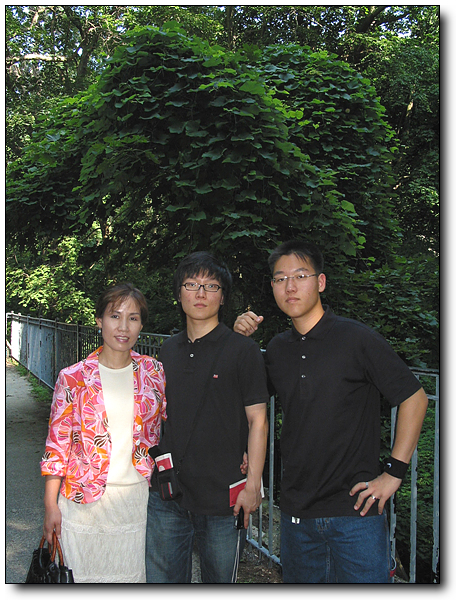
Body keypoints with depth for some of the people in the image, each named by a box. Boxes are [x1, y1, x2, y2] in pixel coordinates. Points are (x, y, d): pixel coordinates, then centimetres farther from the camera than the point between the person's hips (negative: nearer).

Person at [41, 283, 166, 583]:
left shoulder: (154, 372, 0)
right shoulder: (73, 378, -6)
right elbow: (57, 444, -2)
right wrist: (51, 506, -1)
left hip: (139, 498, 2)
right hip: (85, 502, -1)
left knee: (133, 576, 13)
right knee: (88, 576, 10)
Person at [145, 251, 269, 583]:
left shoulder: (243, 349, -8)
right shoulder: (170, 348, 8)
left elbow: (257, 420, -8)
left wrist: (253, 485, -11)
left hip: (223, 497, -4)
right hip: (167, 494, 5)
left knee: (220, 582, 12)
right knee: (162, 579, 15)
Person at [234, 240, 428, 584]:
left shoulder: (357, 339, -10)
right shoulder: (276, 349, 5)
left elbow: (414, 398, -6)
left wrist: (394, 473, -10)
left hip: (355, 508, -5)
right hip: (296, 510, 5)